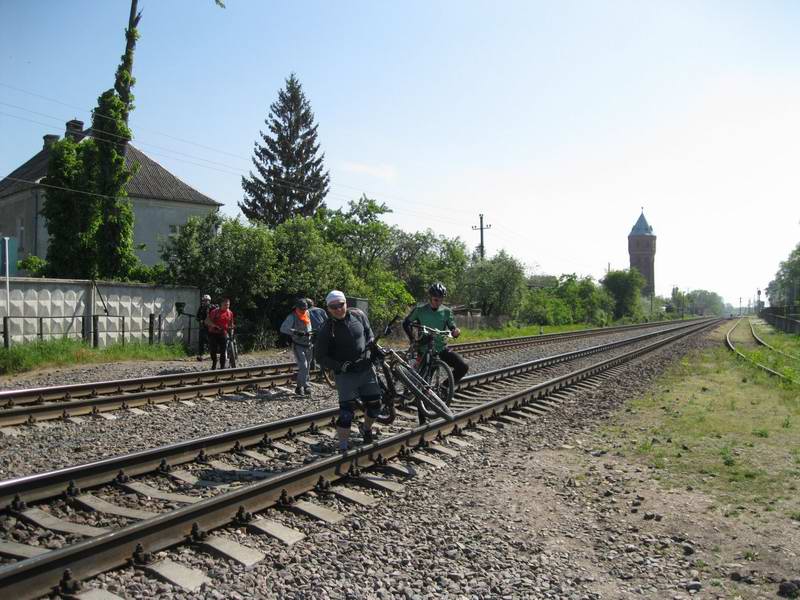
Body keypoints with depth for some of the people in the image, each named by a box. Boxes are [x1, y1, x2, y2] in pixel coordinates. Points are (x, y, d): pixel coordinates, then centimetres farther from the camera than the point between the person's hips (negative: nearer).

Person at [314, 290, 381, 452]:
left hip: (366, 369, 5)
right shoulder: (327, 330, -13)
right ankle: (344, 447, -5)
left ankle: (366, 429, 42)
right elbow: (320, 357, -10)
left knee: (374, 405, 13)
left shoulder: (359, 315, -2)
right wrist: (340, 366, -19)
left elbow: (368, 332, 17)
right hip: (345, 374, -4)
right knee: (346, 412, -13)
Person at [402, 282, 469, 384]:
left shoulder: (446, 311, 1)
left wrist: (456, 331, -22)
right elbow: (406, 323, 6)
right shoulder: (420, 310, -5)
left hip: (442, 349, 2)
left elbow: (452, 328, 2)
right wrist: (412, 339, -5)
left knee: (463, 366, -14)